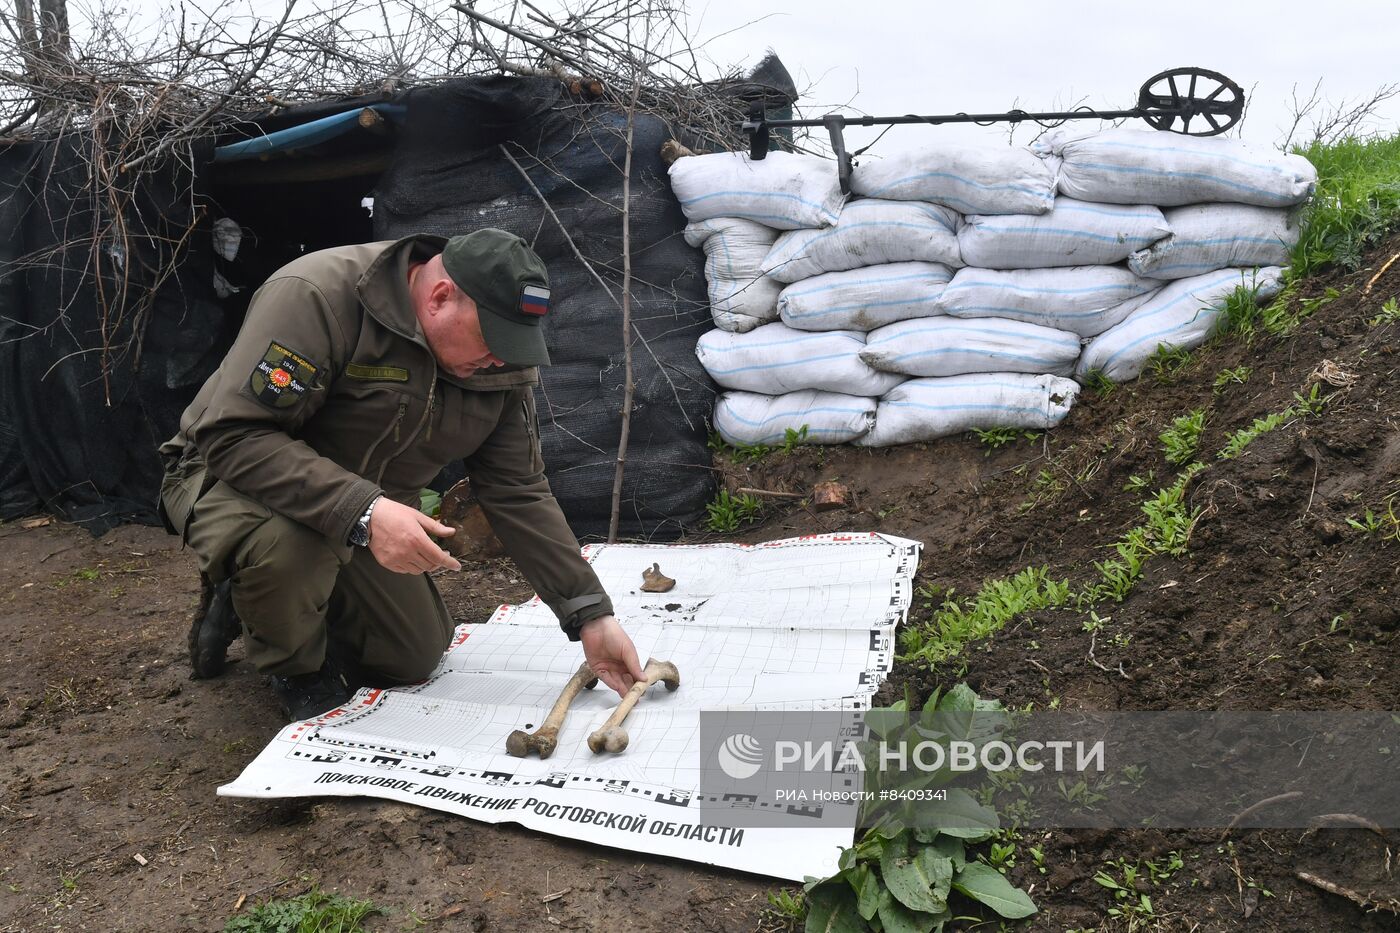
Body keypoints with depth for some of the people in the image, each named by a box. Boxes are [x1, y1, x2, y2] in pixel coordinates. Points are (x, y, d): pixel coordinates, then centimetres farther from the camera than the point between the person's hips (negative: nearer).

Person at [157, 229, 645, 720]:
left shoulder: (500, 365, -11)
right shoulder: (315, 296, -31)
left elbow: (520, 496, -9)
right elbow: (235, 435, -34)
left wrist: (590, 616, -16)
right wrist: (362, 512, -47)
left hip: (358, 518, 6)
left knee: (416, 658, 5)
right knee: (288, 544, -39)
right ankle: (297, 671, -3)